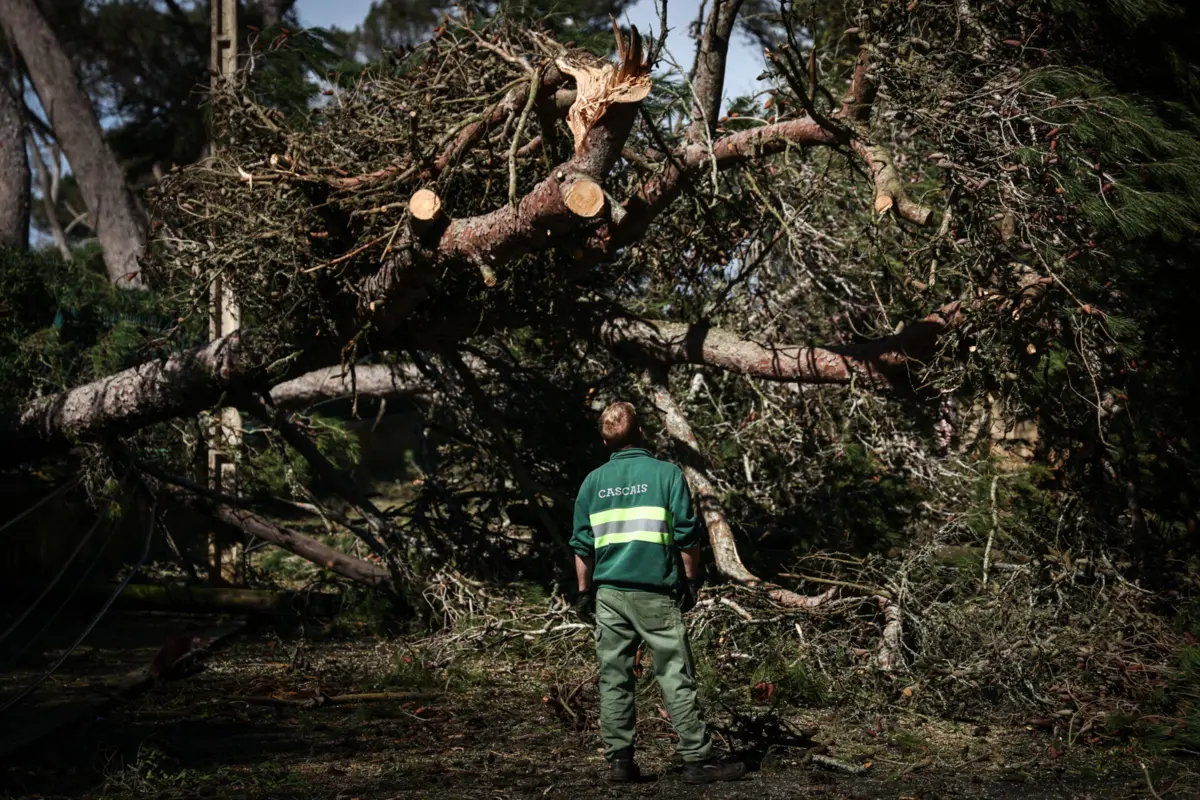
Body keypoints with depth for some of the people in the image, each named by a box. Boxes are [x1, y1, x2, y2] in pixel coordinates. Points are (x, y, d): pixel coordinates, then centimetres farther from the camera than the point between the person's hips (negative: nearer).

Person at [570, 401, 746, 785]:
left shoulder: (593, 481, 6)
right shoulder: (667, 474, -3)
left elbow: (582, 544, 9)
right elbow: (687, 535, -4)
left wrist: (585, 591, 18)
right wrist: (692, 580, 7)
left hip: (609, 592, 3)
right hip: (656, 593, -3)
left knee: (614, 678, 7)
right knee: (676, 677, -1)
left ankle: (619, 760, 7)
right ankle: (698, 760, -1)